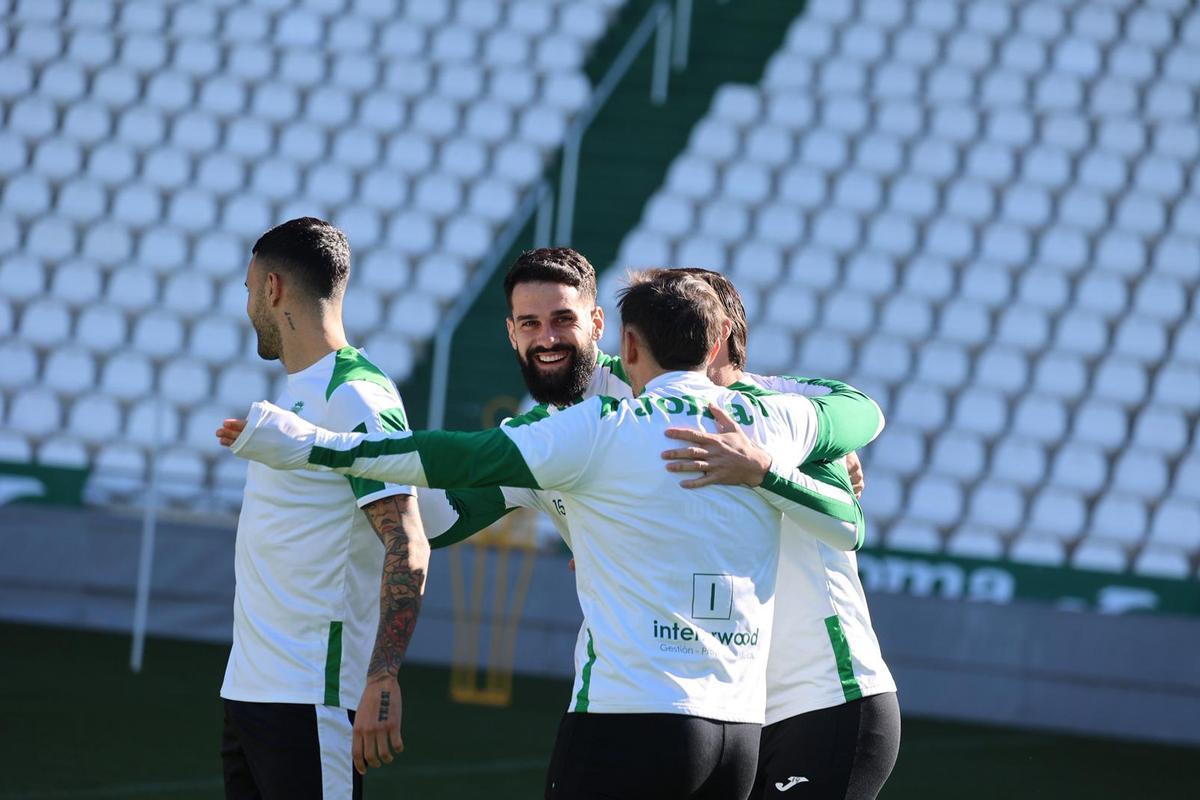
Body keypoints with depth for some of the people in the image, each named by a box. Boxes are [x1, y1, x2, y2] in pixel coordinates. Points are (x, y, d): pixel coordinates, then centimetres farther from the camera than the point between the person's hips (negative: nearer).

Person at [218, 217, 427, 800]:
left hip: (311, 702, -9)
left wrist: (381, 681, -28)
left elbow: (408, 552, -22)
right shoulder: (294, 393, 17)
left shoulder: (355, 398, -14)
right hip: (246, 688, 9)